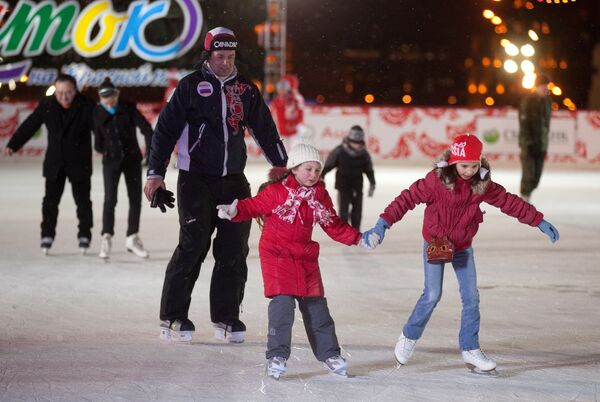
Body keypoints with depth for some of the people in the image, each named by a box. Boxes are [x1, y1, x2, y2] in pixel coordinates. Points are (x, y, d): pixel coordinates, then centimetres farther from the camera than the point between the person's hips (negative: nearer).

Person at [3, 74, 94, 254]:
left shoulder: (86, 106, -10)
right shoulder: (46, 105, -1)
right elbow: (29, 126, 3)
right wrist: (13, 144, 0)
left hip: (79, 163, -2)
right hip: (55, 162, 2)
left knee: (82, 199, 4)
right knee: (51, 199, 3)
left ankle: (84, 235, 16)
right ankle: (47, 235, 13)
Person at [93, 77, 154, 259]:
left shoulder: (129, 108, -12)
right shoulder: (97, 113, -10)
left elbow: (146, 128, -17)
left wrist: (150, 152, -24)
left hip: (132, 158, 1)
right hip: (111, 160, -1)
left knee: (136, 198, 5)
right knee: (110, 198, -13)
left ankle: (132, 238, 17)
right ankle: (107, 237, -3)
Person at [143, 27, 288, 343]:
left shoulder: (246, 90, 11)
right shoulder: (190, 86, 0)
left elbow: (265, 130, 18)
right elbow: (166, 130, -1)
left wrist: (282, 166, 14)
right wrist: (155, 173, -7)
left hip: (234, 180, 4)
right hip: (196, 179, -4)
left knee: (235, 250, 1)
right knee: (193, 246, -11)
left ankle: (226, 317, 10)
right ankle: (172, 317, -3)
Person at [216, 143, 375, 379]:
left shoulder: (320, 196, 5)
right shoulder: (276, 191, -12)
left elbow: (334, 226, 13)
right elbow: (253, 207, -9)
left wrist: (358, 238, 7)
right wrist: (234, 211, -28)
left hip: (306, 258, 5)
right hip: (277, 256, -5)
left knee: (316, 306, 11)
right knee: (282, 303, -17)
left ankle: (329, 354, 22)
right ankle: (277, 356, -11)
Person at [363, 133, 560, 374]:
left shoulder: (482, 184, -8)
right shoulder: (436, 180, -20)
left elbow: (509, 202, 0)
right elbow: (408, 198, -19)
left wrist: (539, 222, 1)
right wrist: (383, 223, -27)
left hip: (462, 248, 4)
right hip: (435, 245, -4)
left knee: (471, 298, 0)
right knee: (432, 295, -11)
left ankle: (470, 350, 11)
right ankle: (409, 338, 12)